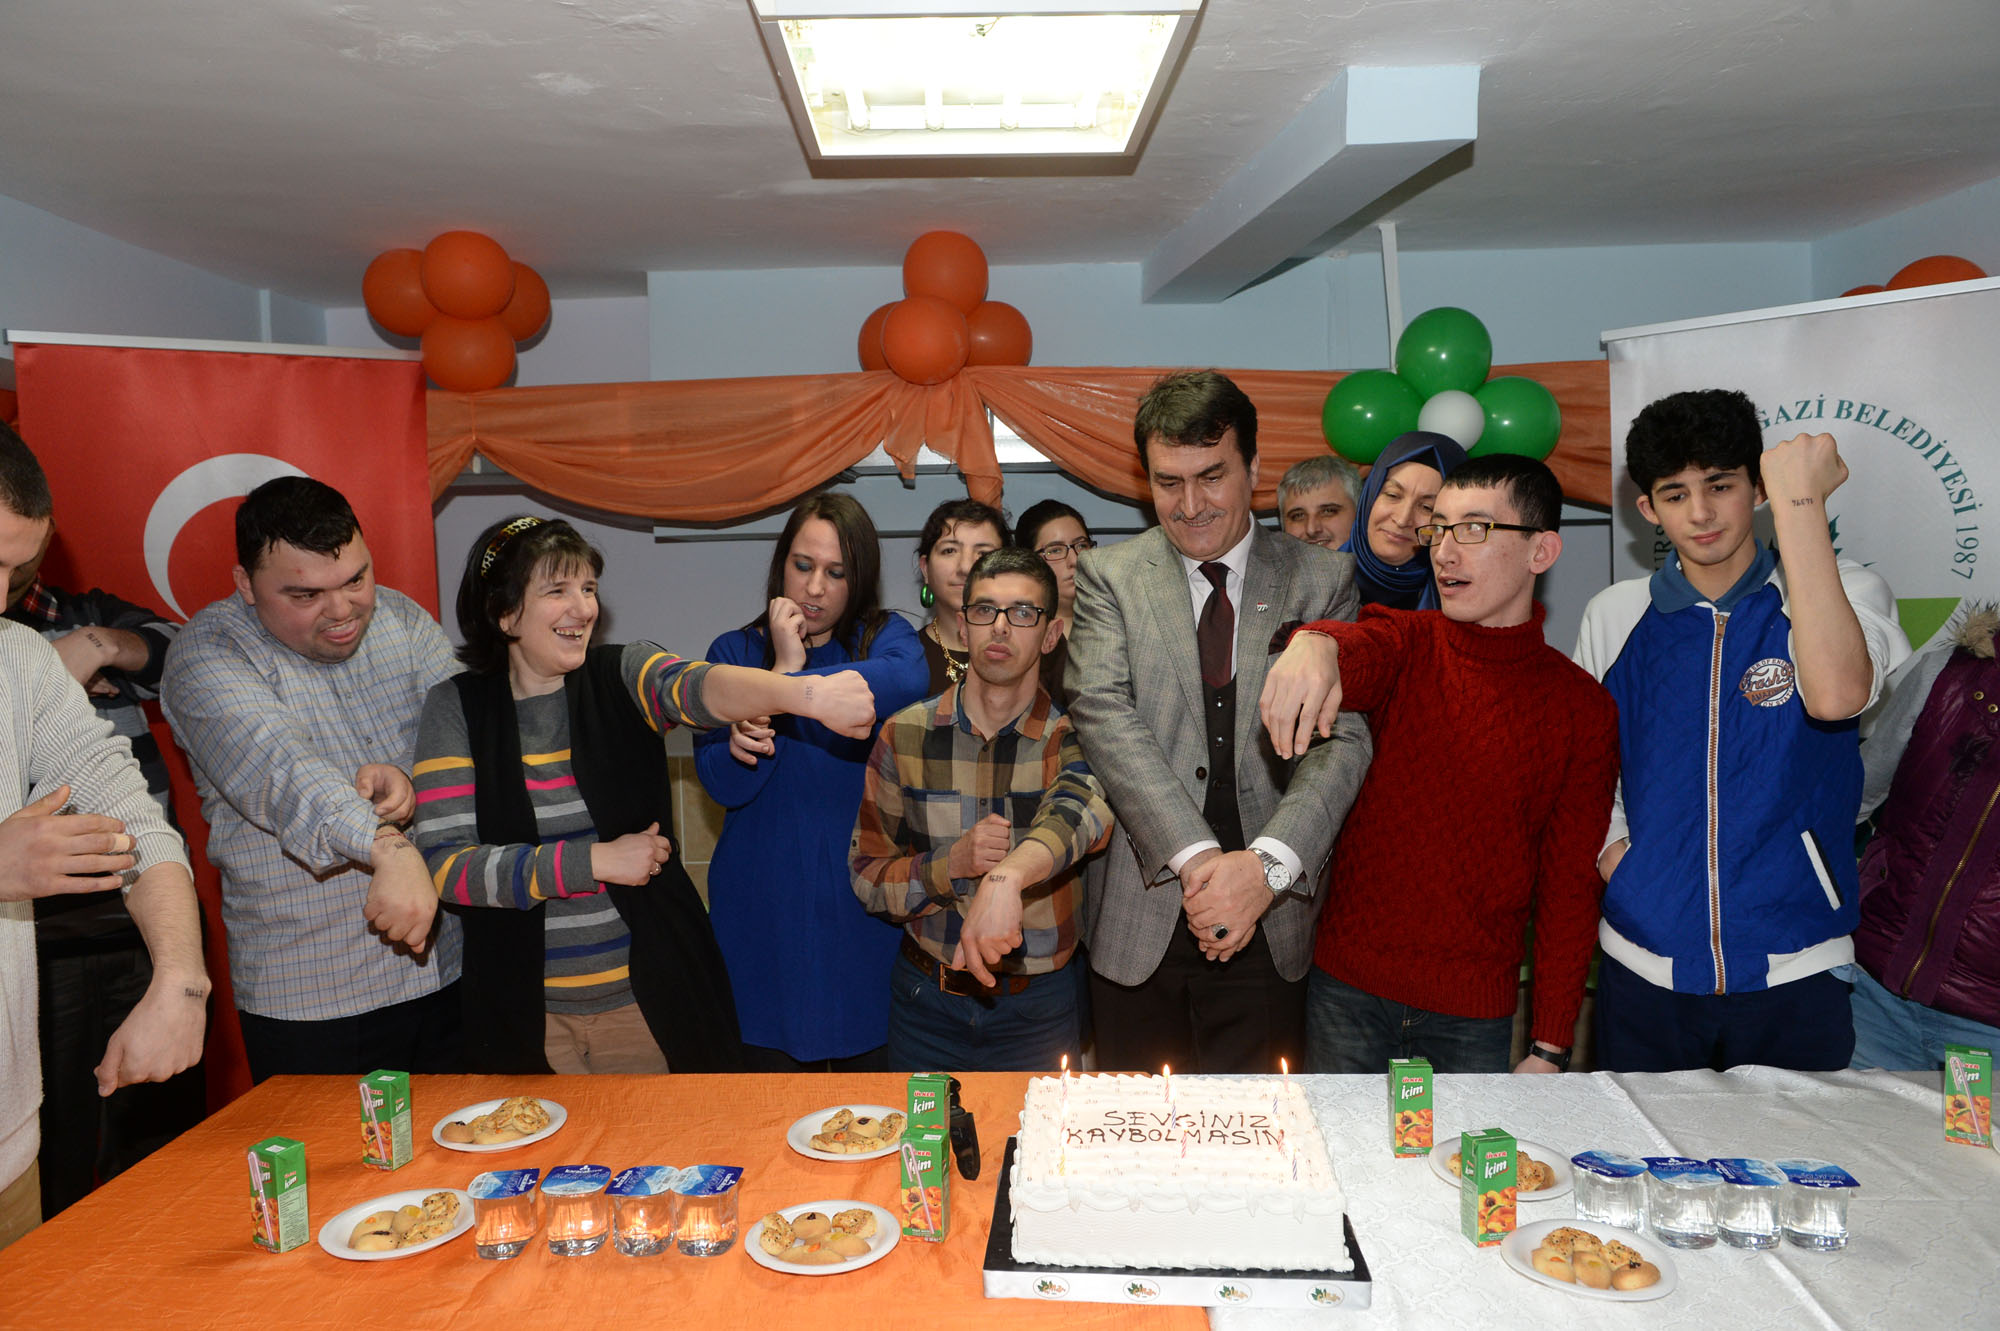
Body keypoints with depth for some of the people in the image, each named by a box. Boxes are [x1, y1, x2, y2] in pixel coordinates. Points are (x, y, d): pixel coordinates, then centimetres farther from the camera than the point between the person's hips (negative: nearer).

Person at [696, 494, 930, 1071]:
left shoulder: (885, 636, 0)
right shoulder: (734, 651, 3)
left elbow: (908, 681, -27)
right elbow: (723, 784, -7)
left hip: (864, 902, 0)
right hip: (765, 906, 1)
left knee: (869, 1082, 12)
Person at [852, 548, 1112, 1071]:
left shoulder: (1073, 739, -10)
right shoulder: (905, 734, -4)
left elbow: (1082, 807, -34)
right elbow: (867, 877, -2)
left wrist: (1007, 876, -54)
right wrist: (950, 866, -21)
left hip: (1040, 1009, -1)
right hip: (926, 1004, 1)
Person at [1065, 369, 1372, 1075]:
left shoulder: (1322, 580, 3)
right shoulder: (1108, 575, 2)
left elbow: (1345, 738, -6)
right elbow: (1104, 715, -11)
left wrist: (1267, 864, -21)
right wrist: (1195, 857, -21)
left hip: (1269, 922, 0)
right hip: (1141, 917, 0)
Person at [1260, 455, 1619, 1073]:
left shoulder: (1583, 709, -1)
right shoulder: (1405, 644, 0)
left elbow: (1571, 888, 1)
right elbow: (1359, 651, -26)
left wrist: (1549, 1050, -2)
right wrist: (1314, 644, -51)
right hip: (1347, 988, 1)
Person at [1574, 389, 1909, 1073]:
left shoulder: (1845, 594, -4)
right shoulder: (1614, 614, 4)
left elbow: (1835, 695, -27)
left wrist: (1799, 501, -26)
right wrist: (1606, 843, -3)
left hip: (1797, 966, -2)